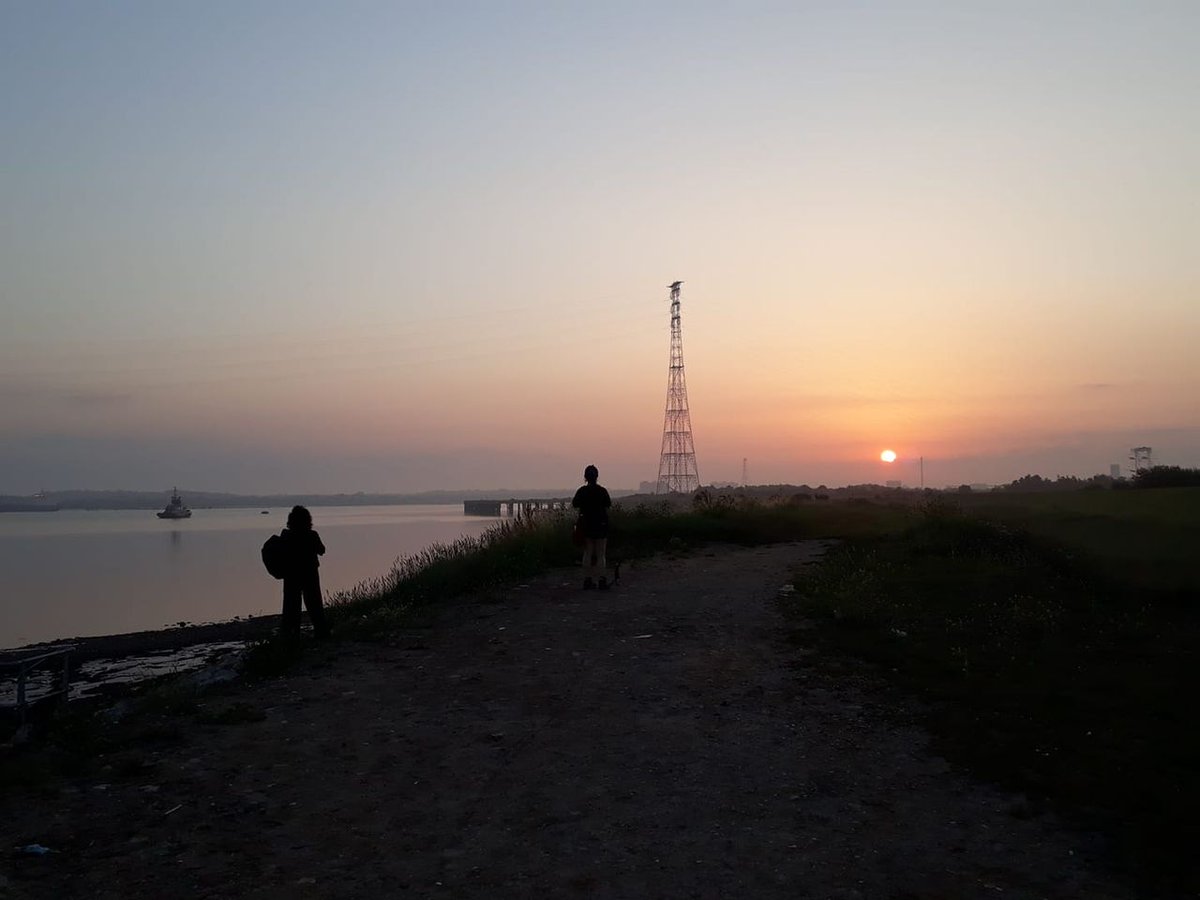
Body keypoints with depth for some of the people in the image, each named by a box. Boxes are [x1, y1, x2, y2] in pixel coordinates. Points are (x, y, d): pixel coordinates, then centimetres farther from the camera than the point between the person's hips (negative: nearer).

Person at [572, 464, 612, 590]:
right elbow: (608, 505, -3)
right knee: (600, 555, 3)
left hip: (586, 526, 2)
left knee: (587, 554, 10)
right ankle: (602, 581, 2)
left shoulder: (582, 491, -4)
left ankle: (587, 580, 11)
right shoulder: (602, 491, -11)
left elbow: (574, 505, 4)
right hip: (601, 526, -2)